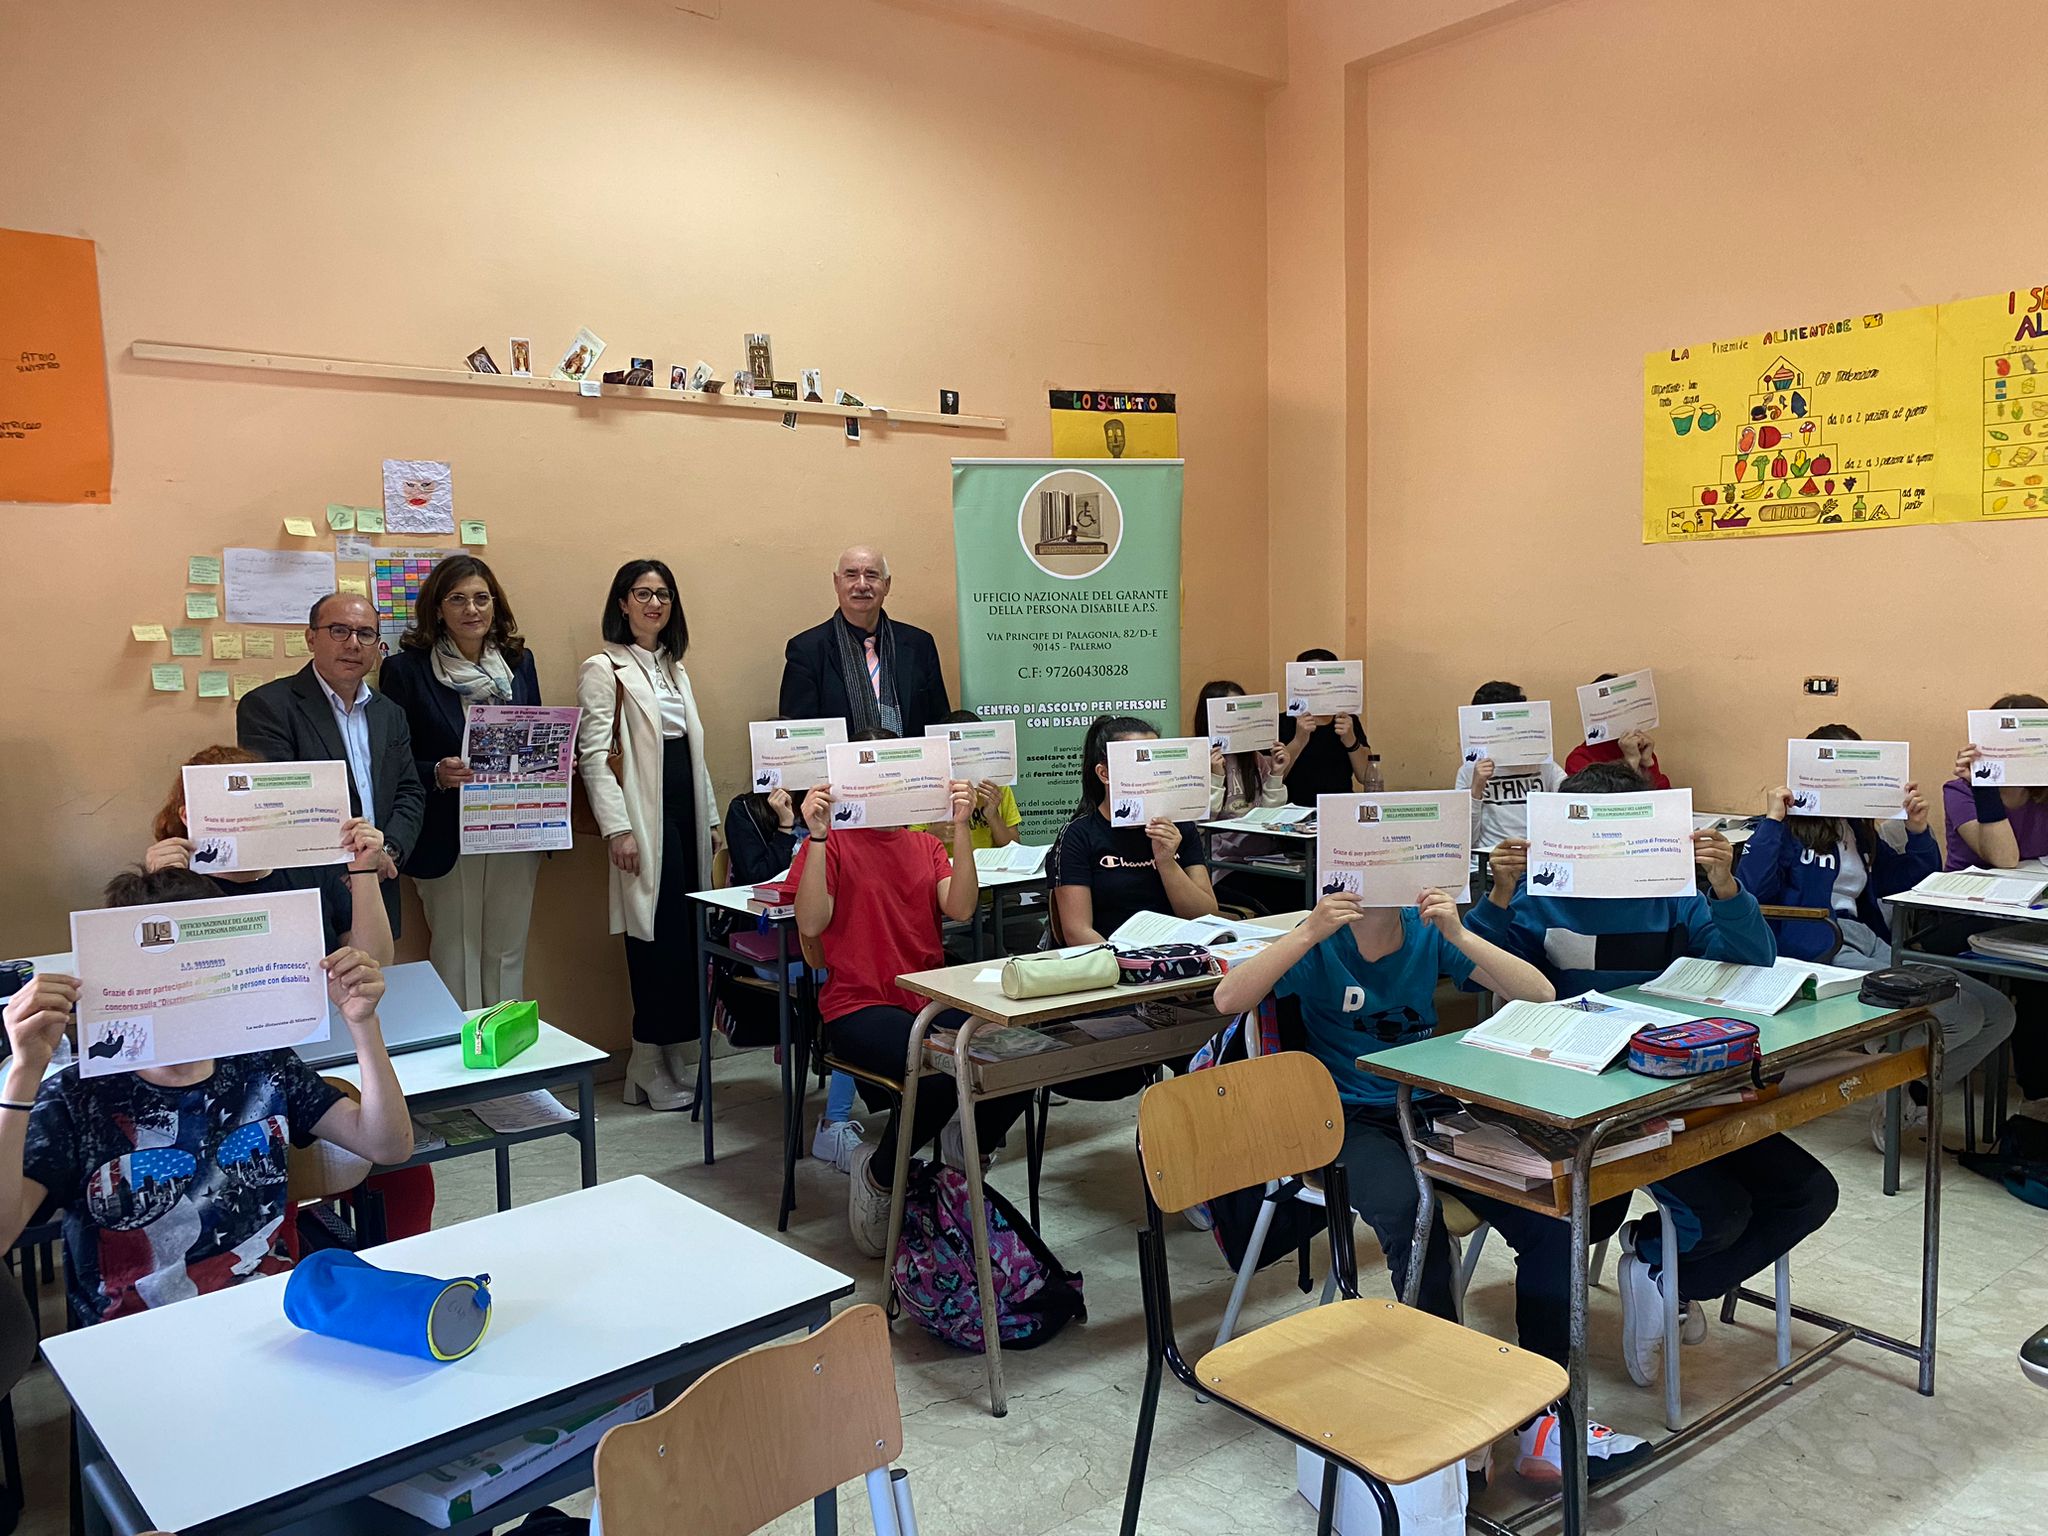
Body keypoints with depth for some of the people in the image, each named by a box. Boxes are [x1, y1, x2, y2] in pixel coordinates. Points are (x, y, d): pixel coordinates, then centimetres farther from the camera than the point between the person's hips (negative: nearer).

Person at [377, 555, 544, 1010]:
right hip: (447, 837, -4)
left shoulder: (519, 661, 9)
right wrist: (437, 774, -23)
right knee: (456, 956, 4)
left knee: (508, 954, 12)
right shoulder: (407, 669, -4)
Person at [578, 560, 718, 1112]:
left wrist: (709, 814, 18)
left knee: (685, 937, 5)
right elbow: (593, 755, -10)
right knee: (657, 939, -7)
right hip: (646, 820, -7)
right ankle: (652, 1071, 4)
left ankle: (666, 1060, 14)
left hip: (686, 814, 7)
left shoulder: (673, 667, 19)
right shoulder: (604, 669, -3)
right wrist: (617, 828, -16)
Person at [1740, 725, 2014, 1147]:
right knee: (1962, 1016, -22)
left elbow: (1919, 887, 29)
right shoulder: (1787, 828, 4)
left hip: (1871, 945, 8)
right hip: (1817, 950, -8)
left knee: (1997, 1012, -7)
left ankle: (1914, 1096, 3)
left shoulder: (1861, 831, 24)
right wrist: (1771, 821, -11)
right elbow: (1752, 891, -13)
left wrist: (1917, 830, 14)